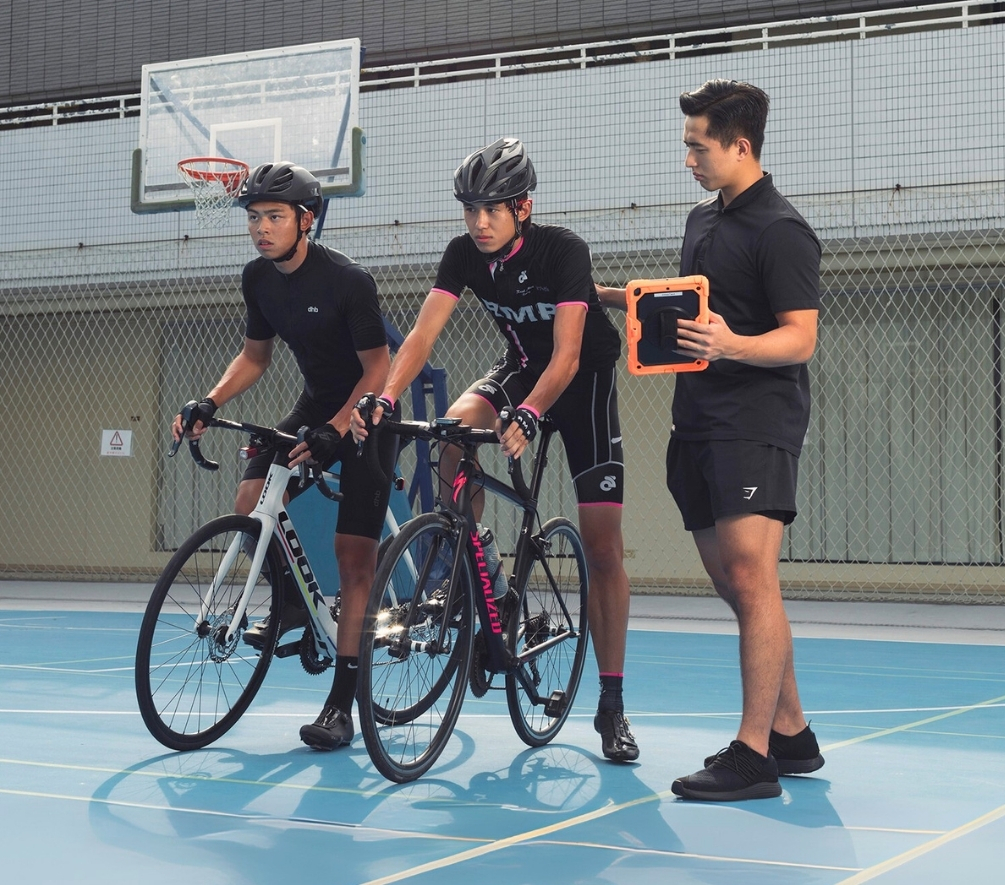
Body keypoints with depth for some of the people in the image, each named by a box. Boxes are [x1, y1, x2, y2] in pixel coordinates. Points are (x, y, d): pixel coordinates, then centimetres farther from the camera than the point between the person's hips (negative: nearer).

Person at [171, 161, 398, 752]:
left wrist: (334, 432, -32)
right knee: (250, 502, -15)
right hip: (316, 404, 6)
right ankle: (293, 600, 14)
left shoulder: (347, 280, -24)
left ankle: (343, 703, -6)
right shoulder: (258, 279, -4)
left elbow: (377, 368, -20)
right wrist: (209, 404, -6)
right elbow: (255, 357, 9)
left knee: (355, 557, -10)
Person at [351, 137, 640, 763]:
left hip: (585, 378, -4)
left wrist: (527, 416, -51)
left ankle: (612, 705, -3)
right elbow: (423, 333, -20)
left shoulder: (562, 250, -27)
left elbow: (567, 356, -35)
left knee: (602, 541, -9)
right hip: (521, 366, 4)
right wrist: (385, 398, -36)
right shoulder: (465, 254, -13)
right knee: (455, 426, -30)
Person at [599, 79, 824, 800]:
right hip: (699, 423, 9)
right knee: (730, 582, 10)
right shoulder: (703, 221, 18)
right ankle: (792, 734, 19)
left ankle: (753, 755, -15)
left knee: (751, 579, -15)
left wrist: (729, 344, -34)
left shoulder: (781, 230, -10)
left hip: (757, 422, -9)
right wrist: (601, 295, 33)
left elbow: (801, 337, -16)